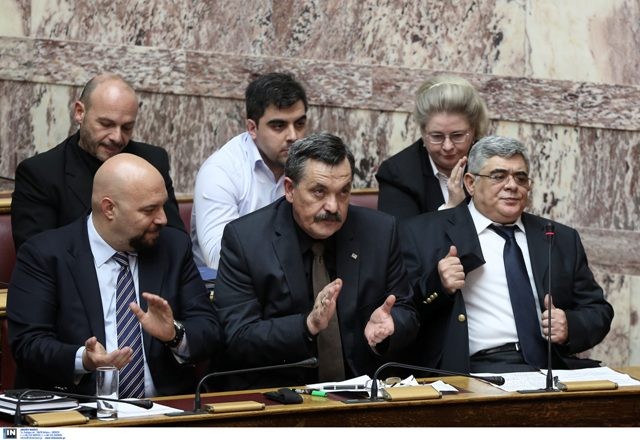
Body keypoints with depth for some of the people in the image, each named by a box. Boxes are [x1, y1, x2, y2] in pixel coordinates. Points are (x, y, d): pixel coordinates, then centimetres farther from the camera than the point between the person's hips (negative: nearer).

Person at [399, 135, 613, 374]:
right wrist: (438, 284, -13)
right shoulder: (423, 233, 11)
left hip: (552, 367, 4)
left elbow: (599, 311, 22)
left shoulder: (562, 239, 22)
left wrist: (570, 327, 1)